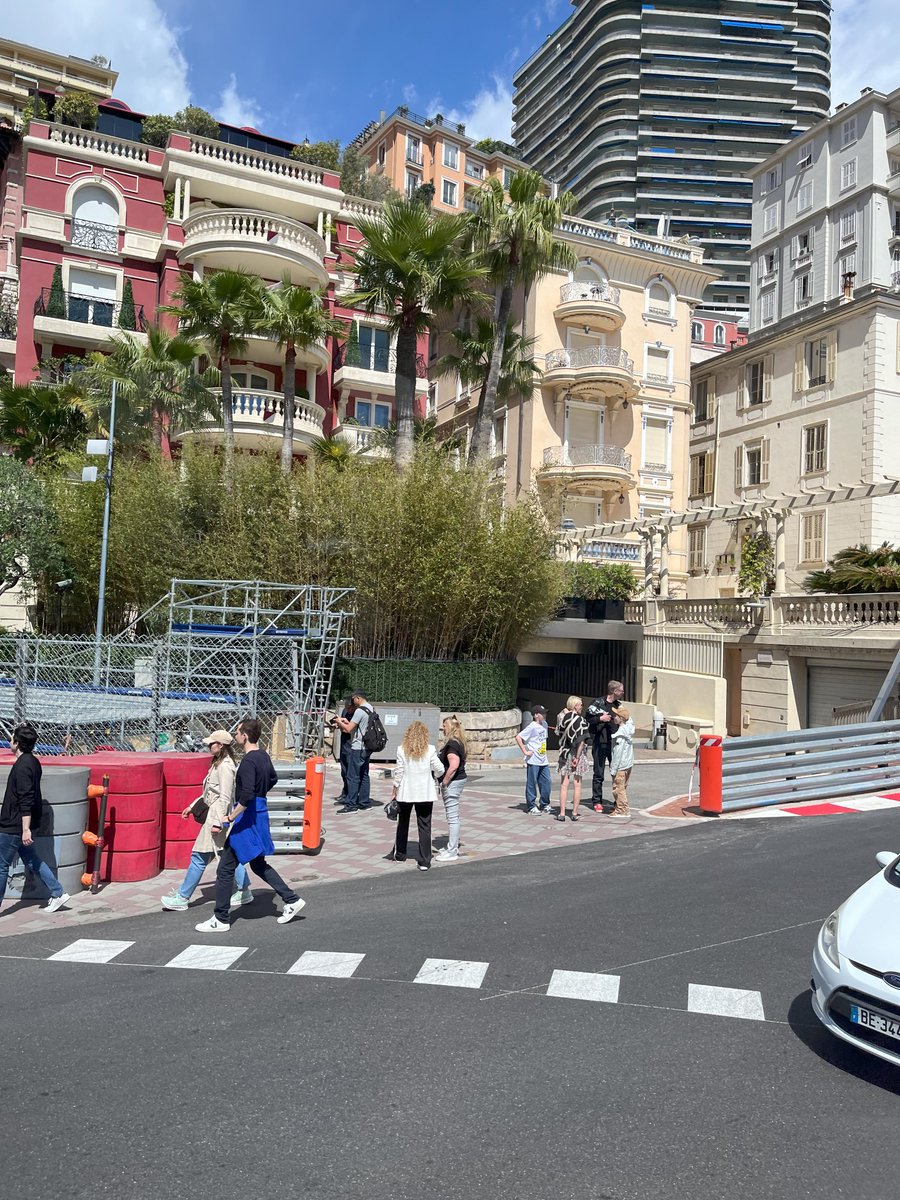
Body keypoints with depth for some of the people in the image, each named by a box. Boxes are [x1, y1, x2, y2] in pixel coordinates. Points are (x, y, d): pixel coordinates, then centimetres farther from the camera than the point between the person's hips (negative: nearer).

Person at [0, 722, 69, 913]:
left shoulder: (22, 766, -21)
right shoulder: (33, 762, 9)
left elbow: (26, 801, -24)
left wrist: (26, 829, -24)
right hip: (22, 826, 9)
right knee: (32, 860, 17)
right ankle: (57, 893, 17)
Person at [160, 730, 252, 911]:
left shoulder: (225, 766, -19)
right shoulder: (218, 764, 13)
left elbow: (224, 798, -22)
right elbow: (210, 793, 21)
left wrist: (217, 822, -24)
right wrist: (192, 806, 22)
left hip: (217, 816, -10)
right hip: (215, 815, 10)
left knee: (199, 857, -1)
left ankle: (181, 898, 8)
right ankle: (244, 892, 21)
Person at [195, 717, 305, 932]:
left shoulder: (248, 761, -21)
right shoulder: (263, 756, 6)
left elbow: (247, 796, -29)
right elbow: (273, 779, 24)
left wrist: (229, 818, -23)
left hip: (247, 818, -9)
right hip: (259, 814, 10)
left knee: (225, 869, 2)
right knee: (258, 864, 22)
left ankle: (220, 920, 11)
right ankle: (291, 900, 21)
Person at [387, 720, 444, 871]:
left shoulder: (402, 749, -6)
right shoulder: (430, 750, -7)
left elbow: (399, 771, -5)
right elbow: (440, 769, -5)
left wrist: (394, 788, 5)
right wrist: (434, 774, 17)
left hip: (405, 792, 1)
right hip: (425, 793, -1)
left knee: (403, 823, 19)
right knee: (424, 826, 3)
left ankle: (399, 854, 33)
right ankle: (424, 861, 1)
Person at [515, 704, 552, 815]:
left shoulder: (544, 724, 11)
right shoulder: (532, 727, -14)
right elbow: (518, 737, -19)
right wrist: (525, 751, -17)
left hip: (543, 760, 7)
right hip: (533, 760, -7)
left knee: (546, 782, 8)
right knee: (532, 783, 1)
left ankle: (544, 805, 22)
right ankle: (531, 806, 10)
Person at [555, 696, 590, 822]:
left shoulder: (562, 718, -1)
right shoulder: (581, 720, -10)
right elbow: (582, 741, -15)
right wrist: (577, 757, -13)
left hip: (565, 754, 3)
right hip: (577, 754, -3)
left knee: (564, 785, 5)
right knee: (577, 785, 6)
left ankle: (562, 813, 5)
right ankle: (575, 813, 9)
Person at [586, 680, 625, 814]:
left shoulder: (619, 705, 11)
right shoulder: (598, 703, -8)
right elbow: (586, 720, -10)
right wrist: (600, 719, -20)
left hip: (615, 743, 5)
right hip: (600, 743, -5)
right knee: (599, 774, 3)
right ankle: (597, 802, 11)